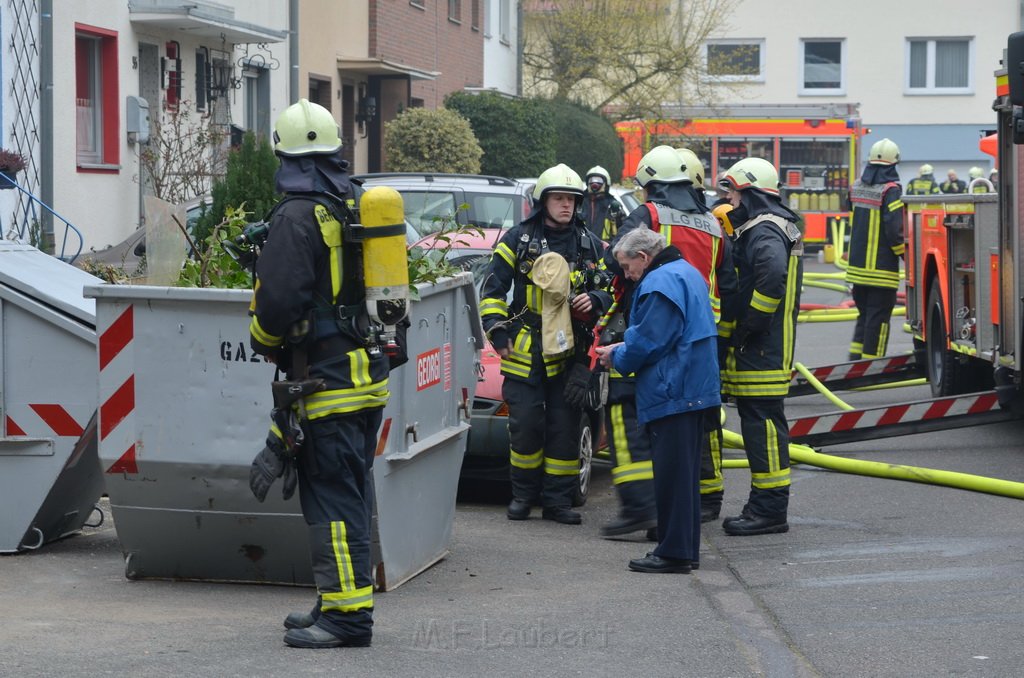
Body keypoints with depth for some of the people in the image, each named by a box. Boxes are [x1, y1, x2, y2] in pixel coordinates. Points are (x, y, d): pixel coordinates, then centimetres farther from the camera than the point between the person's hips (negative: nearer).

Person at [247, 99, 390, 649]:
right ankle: (340, 602, 23)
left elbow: (280, 299, -20)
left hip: (326, 377, -9)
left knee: (332, 497, -7)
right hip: (370, 372, 9)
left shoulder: (298, 216, -15)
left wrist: (263, 339, -1)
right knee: (349, 494, 15)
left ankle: (347, 613, -8)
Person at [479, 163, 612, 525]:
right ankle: (524, 494, 14)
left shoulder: (591, 245, 9)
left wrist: (594, 301, -6)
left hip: (570, 352, 1)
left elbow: (609, 290, 17)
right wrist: (497, 330, -4)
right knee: (525, 425, 0)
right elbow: (492, 289, 5)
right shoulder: (518, 239, 3)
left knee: (564, 427, 1)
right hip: (524, 350, -1)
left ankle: (558, 499, 8)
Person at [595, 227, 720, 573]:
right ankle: (686, 549, 21)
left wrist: (618, 358, -1)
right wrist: (624, 348, 15)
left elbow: (649, 342, -19)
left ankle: (674, 551, -3)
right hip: (695, 390, 11)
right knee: (685, 472, 15)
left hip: (671, 395, -11)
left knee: (672, 473, -6)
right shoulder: (687, 273, 18)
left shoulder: (659, 283, -16)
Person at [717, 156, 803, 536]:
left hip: (762, 350, -11)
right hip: (757, 349, 11)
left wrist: (745, 328, -25)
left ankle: (769, 509, -7)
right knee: (759, 422, 13)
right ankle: (764, 505, 19)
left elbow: (773, 277, -32)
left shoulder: (765, 231, -15)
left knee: (763, 422, -8)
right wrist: (737, 330, 14)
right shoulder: (758, 228, 21)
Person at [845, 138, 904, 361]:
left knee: (864, 314, 18)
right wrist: (905, 254, -7)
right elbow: (894, 228, -18)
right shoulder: (890, 190, -14)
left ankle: (855, 358, 15)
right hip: (881, 266, -7)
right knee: (878, 317, -1)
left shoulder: (857, 186, 9)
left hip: (857, 265, 7)